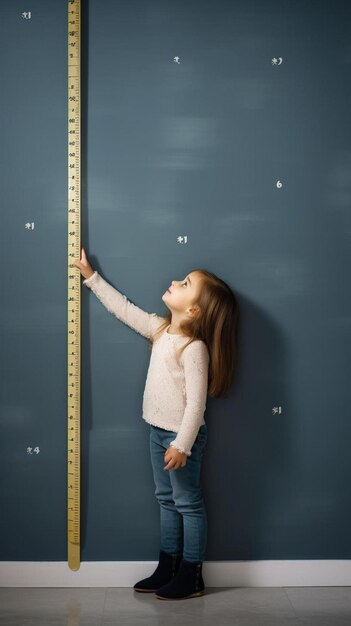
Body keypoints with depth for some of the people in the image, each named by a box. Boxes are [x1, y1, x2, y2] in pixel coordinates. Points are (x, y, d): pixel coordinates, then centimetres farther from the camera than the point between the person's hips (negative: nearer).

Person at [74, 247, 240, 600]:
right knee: (166, 499, 17)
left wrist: (182, 445, -25)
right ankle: (167, 567, 30)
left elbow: (196, 402, -24)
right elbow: (123, 308, 13)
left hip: (181, 435, -8)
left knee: (188, 503, 5)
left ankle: (191, 576, 17)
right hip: (158, 430, 9)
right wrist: (91, 276, 15)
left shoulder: (194, 347, -23)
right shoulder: (160, 329, 2)